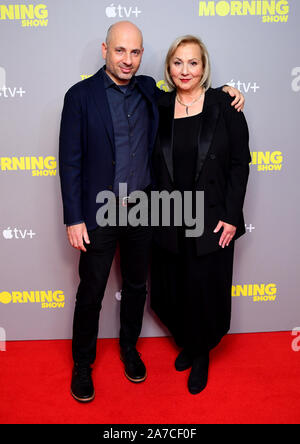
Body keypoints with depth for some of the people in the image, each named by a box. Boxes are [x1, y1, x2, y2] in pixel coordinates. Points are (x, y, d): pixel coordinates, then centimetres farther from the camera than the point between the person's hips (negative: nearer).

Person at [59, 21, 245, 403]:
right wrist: (73, 219, -12)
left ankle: (129, 347, 42)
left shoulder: (148, 90, 5)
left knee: (136, 284, 18)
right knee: (91, 292, 8)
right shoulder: (81, 95, -7)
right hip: (99, 213, -3)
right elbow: (70, 161, -8)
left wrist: (223, 92, 4)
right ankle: (82, 363, 31)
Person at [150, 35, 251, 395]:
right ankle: (186, 343, 41)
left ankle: (201, 355, 33)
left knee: (206, 289, 7)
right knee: (172, 288, 13)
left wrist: (231, 217, -10)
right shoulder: (160, 108, 3)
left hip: (212, 220, -2)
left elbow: (239, 163, -6)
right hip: (169, 220, 3)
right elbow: (154, 165, 7)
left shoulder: (224, 106, -5)